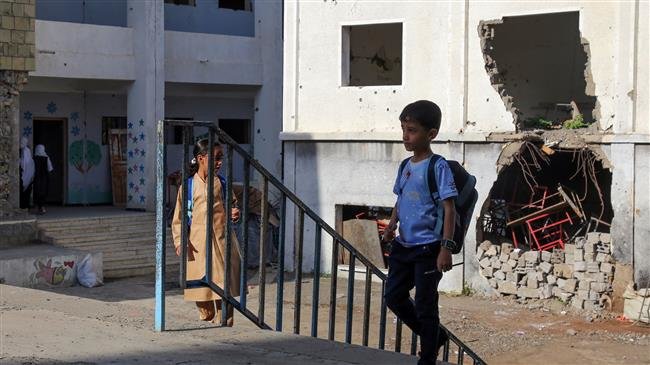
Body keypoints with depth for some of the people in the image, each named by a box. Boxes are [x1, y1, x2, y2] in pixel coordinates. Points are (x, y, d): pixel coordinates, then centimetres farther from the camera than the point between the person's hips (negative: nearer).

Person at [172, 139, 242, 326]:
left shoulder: (222, 184, 8)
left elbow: (232, 205, 19)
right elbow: (178, 217, 4)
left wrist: (234, 214, -5)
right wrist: (180, 240, -9)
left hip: (222, 242, 1)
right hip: (198, 245, -1)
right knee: (201, 290, 6)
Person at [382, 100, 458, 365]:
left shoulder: (438, 167, -12)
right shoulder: (405, 166, 9)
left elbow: (449, 208, -15)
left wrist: (446, 248, -19)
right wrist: (391, 226, 3)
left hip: (427, 248, -8)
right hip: (403, 245, 8)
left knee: (425, 306, 1)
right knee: (394, 297, 11)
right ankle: (435, 336, 29)